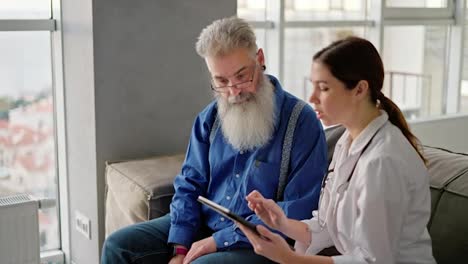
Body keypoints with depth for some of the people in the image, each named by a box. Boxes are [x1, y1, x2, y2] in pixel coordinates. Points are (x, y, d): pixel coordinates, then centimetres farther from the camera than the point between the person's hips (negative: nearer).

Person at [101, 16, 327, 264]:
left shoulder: (301, 121, -13)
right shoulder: (210, 117, 5)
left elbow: (298, 211, -17)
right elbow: (189, 184, 6)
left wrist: (220, 239, -19)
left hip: (257, 243, -5)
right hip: (202, 225, 6)